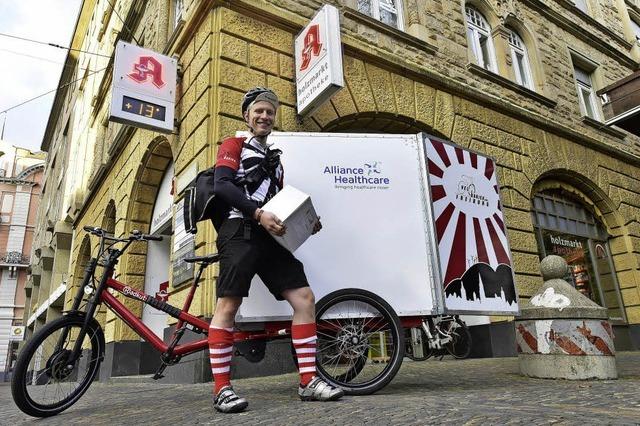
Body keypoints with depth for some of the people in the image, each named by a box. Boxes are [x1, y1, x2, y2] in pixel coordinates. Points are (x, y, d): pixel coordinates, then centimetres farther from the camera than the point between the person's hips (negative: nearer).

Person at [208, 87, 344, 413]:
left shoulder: (274, 159, 30)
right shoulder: (233, 146, 10)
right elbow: (221, 185, -8)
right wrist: (258, 213, -20)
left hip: (270, 237, 7)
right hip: (240, 233, -6)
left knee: (304, 298, -4)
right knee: (228, 304, -9)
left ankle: (308, 381, 0)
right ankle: (221, 389, -1)